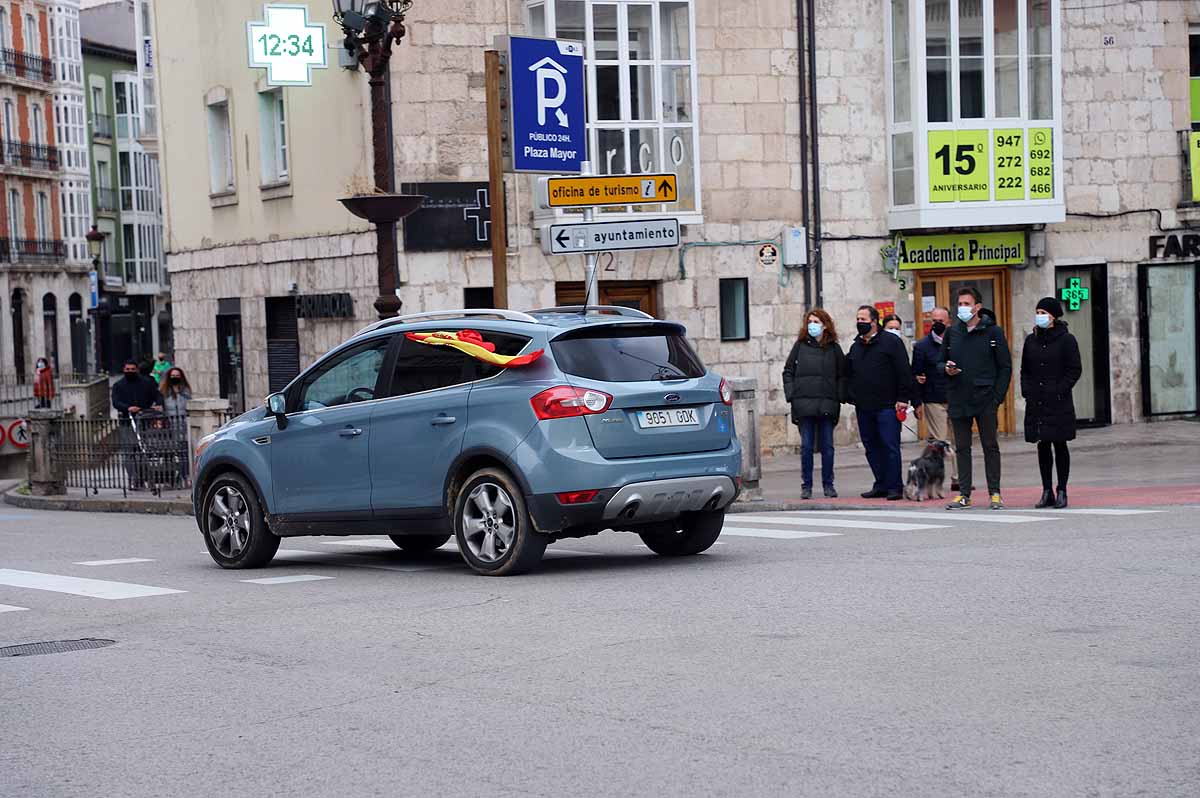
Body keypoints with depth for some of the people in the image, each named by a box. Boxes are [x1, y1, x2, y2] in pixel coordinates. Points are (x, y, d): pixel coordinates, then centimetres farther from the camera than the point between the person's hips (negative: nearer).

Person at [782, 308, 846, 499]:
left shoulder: (834, 348, 8)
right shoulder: (800, 346, 7)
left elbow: (842, 376, 10)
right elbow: (788, 371, 8)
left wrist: (839, 398, -2)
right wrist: (791, 395, -2)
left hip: (827, 404, 0)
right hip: (804, 404, 0)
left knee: (827, 446, 3)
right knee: (806, 446, 1)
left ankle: (828, 485, 12)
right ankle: (806, 486, 7)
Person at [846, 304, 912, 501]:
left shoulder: (891, 342, -3)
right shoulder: (855, 347, 16)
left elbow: (903, 372, -7)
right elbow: (848, 374, 24)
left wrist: (902, 398, -11)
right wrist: (850, 396, 13)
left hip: (887, 405, -7)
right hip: (863, 407, 7)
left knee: (890, 446, -6)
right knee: (871, 447, 8)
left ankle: (894, 487, -3)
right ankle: (881, 485, 15)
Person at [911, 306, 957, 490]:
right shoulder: (922, 346, 2)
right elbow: (916, 376, 0)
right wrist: (917, 403, -4)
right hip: (934, 402, -3)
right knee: (938, 442, -4)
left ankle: (957, 478, 12)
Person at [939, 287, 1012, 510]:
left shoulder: (993, 332, -1)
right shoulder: (952, 333, 10)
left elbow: (1005, 367, -1)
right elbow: (940, 362, 19)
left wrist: (998, 396, -9)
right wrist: (945, 368, -6)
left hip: (985, 400, -3)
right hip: (958, 400, 3)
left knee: (990, 446, 2)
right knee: (962, 448, 6)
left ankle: (994, 493, 7)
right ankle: (964, 494, 9)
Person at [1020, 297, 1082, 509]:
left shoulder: (1066, 339, -3)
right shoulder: (1031, 340, 12)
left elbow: (1075, 370, -5)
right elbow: (1025, 370, 17)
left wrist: (1059, 391, -13)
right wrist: (1027, 391, 2)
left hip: (1059, 404, -5)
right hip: (1036, 402, 5)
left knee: (1059, 445, 0)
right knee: (1042, 446, 6)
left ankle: (1062, 492, 5)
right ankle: (1047, 492, 10)